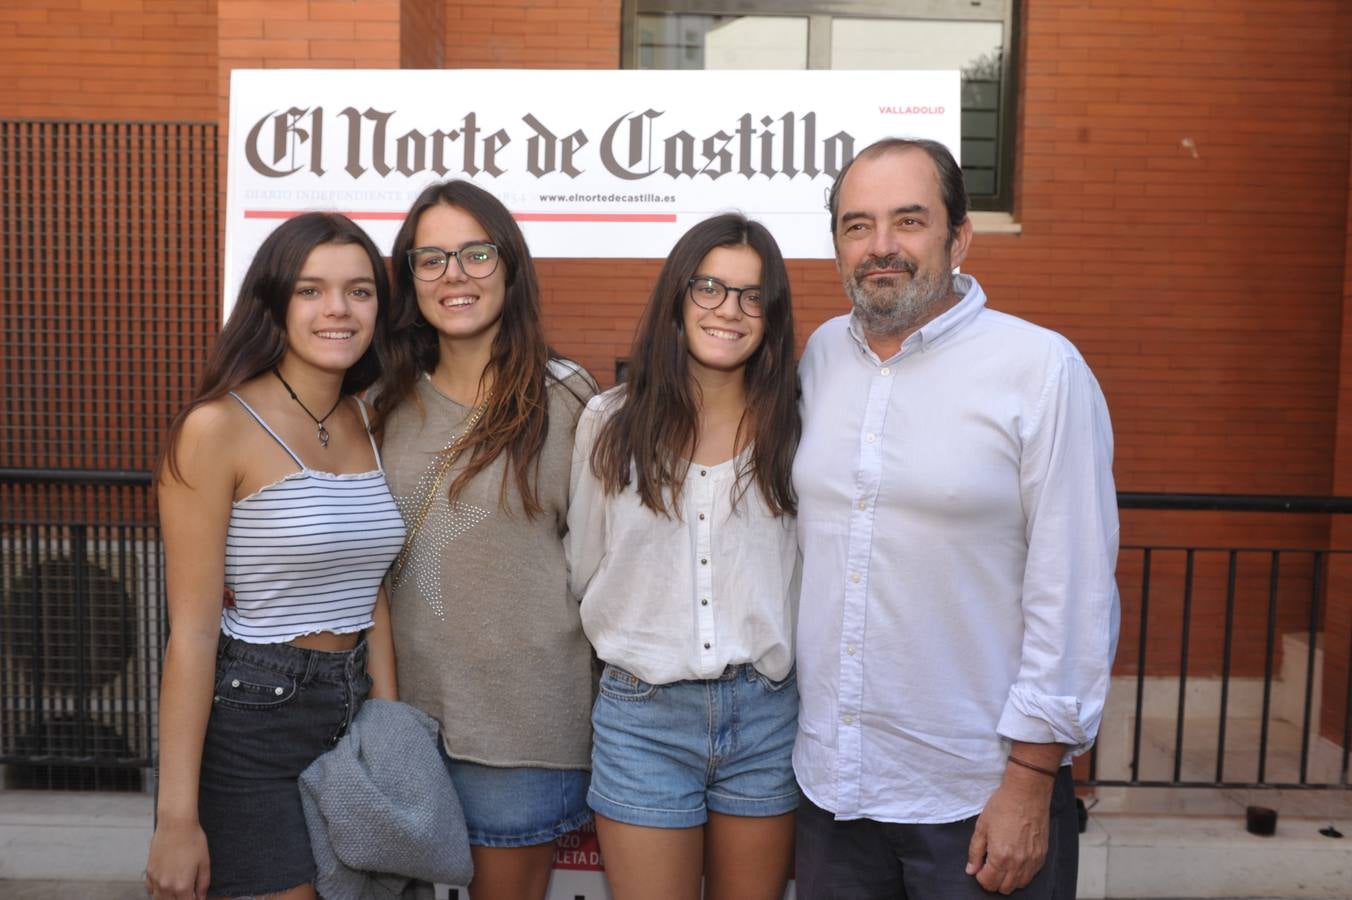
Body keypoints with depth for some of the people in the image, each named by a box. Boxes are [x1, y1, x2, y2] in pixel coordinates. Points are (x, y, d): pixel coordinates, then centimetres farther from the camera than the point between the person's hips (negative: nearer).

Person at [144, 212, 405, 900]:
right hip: (248, 722, -6)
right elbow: (193, 630, -15)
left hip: (351, 713, 6)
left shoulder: (369, 425, 4)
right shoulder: (219, 426, -14)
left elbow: (371, 592, 9)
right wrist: (177, 817, -14)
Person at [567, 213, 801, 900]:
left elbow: (809, 572, 6)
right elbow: (585, 571, 9)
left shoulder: (794, 426, -2)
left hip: (766, 710, 1)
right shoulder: (611, 423, 0)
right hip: (642, 715, 0)